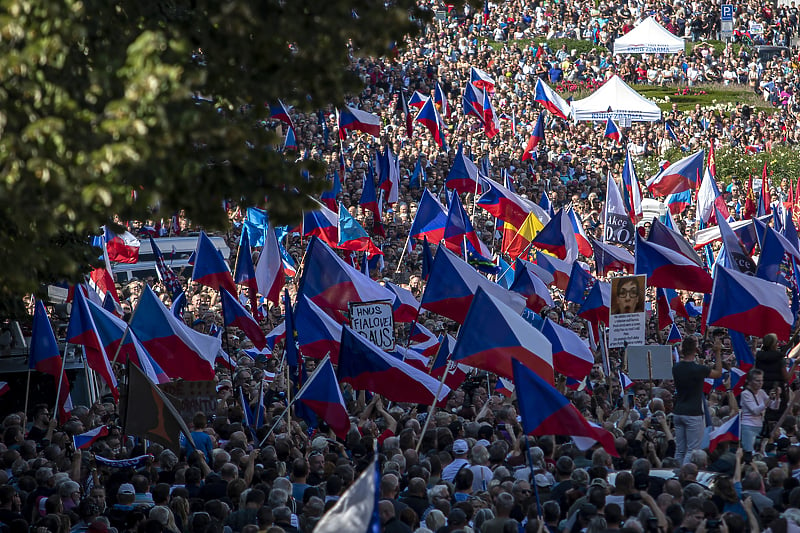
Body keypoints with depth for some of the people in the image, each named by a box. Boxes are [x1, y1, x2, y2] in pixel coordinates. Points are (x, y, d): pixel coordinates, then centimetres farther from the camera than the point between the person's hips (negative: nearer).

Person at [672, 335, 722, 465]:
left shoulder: (676, 368, 1)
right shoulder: (698, 369, -15)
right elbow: (718, 373, 1)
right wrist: (718, 353, 5)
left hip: (678, 412, 6)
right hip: (693, 414, -6)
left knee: (679, 450, 10)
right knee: (692, 450, -5)